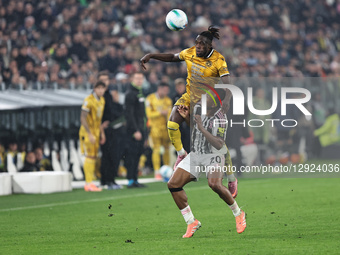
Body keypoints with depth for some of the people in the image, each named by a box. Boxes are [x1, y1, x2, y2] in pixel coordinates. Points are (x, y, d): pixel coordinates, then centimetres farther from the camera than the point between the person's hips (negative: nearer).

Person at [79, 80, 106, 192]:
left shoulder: (102, 100, 10)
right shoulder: (88, 100, -17)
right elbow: (83, 119, -19)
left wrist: (101, 133, 17)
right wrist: (90, 134, -21)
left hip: (96, 132, 8)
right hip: (88, 132, -8)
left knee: (94, 157, 7)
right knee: (89, 157, -10)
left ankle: (90, 183, 11)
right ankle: (89, 183, -9)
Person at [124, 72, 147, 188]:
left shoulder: (140, 92, 18)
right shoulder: (130, 94, -11)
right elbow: (129, 114, -17)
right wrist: (135, 131, -20)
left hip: (141, 129, 9)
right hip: (133, 130, -9)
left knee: (137, 154, 9)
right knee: (132, 154, -8)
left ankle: (135, 180, 13)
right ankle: (131, 181, -7)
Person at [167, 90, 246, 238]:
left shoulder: (220, 118, -21)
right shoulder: (198, 108, -2)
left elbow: (219, 145, -30)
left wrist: (202, 128, -33)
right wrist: (186, 116, -1)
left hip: (214, 155, -7)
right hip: (195, 154, 7)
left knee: (214, 184, -33)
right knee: (173, 184, -8)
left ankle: (238, 214, -8)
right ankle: (191, 222, 1)